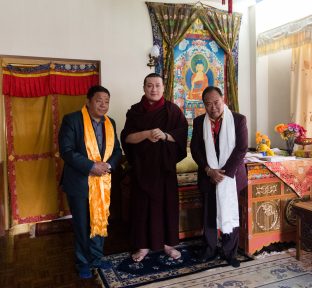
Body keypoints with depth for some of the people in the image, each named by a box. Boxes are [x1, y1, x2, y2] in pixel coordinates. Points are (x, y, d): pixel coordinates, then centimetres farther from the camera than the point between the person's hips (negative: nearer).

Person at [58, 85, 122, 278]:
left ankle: (97, 258, 35)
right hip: (80, 182, -5)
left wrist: (108, 165, -12)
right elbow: (66, 151, -17)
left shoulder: (110, 123, 8)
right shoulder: (72, 120, -10)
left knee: (100, 222, 16)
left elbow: (117, 150, 8)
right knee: (82, 225, 10)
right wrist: (91, 166, -22)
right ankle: (83, 262, 30)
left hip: (103, 181, 5)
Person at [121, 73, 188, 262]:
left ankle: (169, 243, 23)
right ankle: (143, 245, 20)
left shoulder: (172, 110, 2)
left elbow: (183, 133, -3)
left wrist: (165, 135, -21)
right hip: (142, 165, 0)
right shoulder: (135, 111, 3)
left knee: (167, 203, 6)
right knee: (142, 204, 5)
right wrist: (146, 134, -21)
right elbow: (126, 137, -5)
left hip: (166, 164, 0)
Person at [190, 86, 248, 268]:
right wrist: (209, 170, -12)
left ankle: (230, 253, 23)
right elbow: (195, 149, 0)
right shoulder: (199, 122, 3)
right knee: (209, 215, 11)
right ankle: (210, 249, 28)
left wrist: (225, 172, -16)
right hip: (208, 176, 2)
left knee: (230, 215, 6)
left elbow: (241, 148, -9)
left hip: (231, 176, -2)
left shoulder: (239, 119, -4)